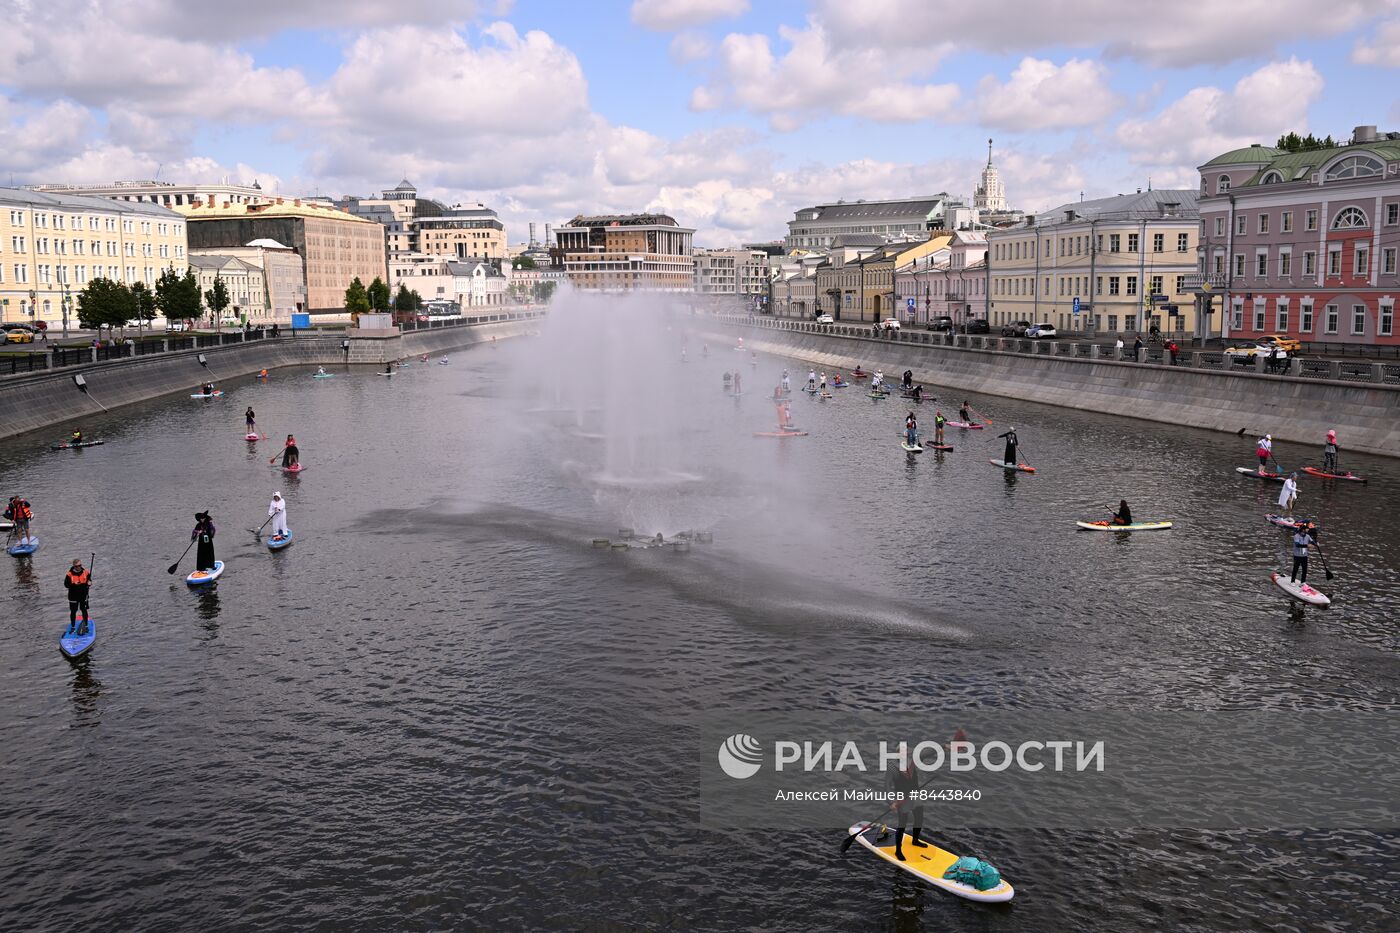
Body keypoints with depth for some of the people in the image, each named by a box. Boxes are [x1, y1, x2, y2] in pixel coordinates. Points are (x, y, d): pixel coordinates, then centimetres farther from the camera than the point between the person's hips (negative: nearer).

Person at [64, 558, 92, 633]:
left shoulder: (86, 572, -4)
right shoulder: (69, 574, -12)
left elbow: (89, 580, 7)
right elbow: (66, 584, -11)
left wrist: (89, 582, -16)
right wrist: (74, 584, -28)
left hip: (84, 595, 2)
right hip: (73, 596, -2)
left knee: (84, 610, 12)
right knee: (73, 612, 10)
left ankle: (86, 626, 25)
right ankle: (73, 627, 25)